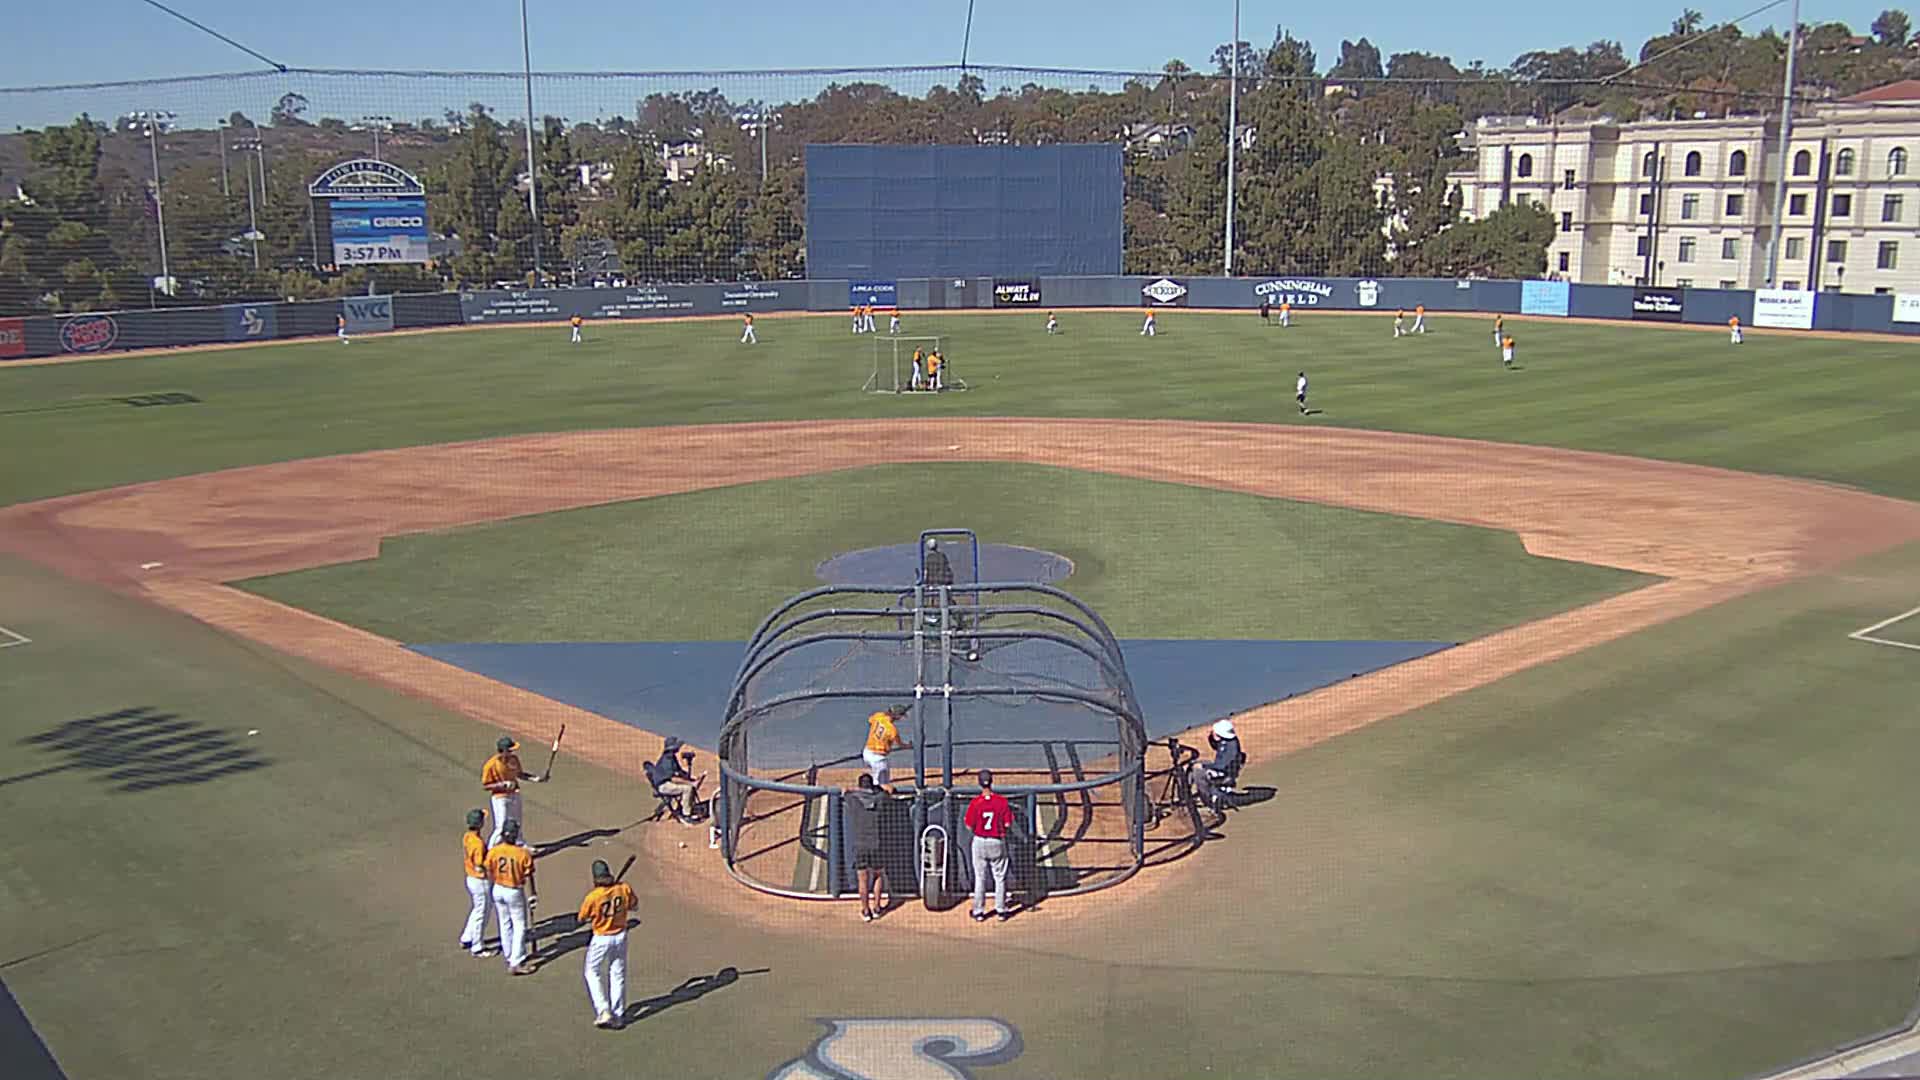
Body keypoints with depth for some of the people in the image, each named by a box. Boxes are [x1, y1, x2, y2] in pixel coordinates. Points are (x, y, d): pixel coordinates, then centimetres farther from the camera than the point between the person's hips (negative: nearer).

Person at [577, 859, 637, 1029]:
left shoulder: (593, 896, -22)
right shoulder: (624, 889, -13)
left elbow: (581, 919, -7)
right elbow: (634, 906, 6)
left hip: (601, 939, -4)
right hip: (620, 937, 4)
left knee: (592, 974, 15)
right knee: (618, 975, 16)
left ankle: (604, 1012, 3)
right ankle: (618, 1016, 22)